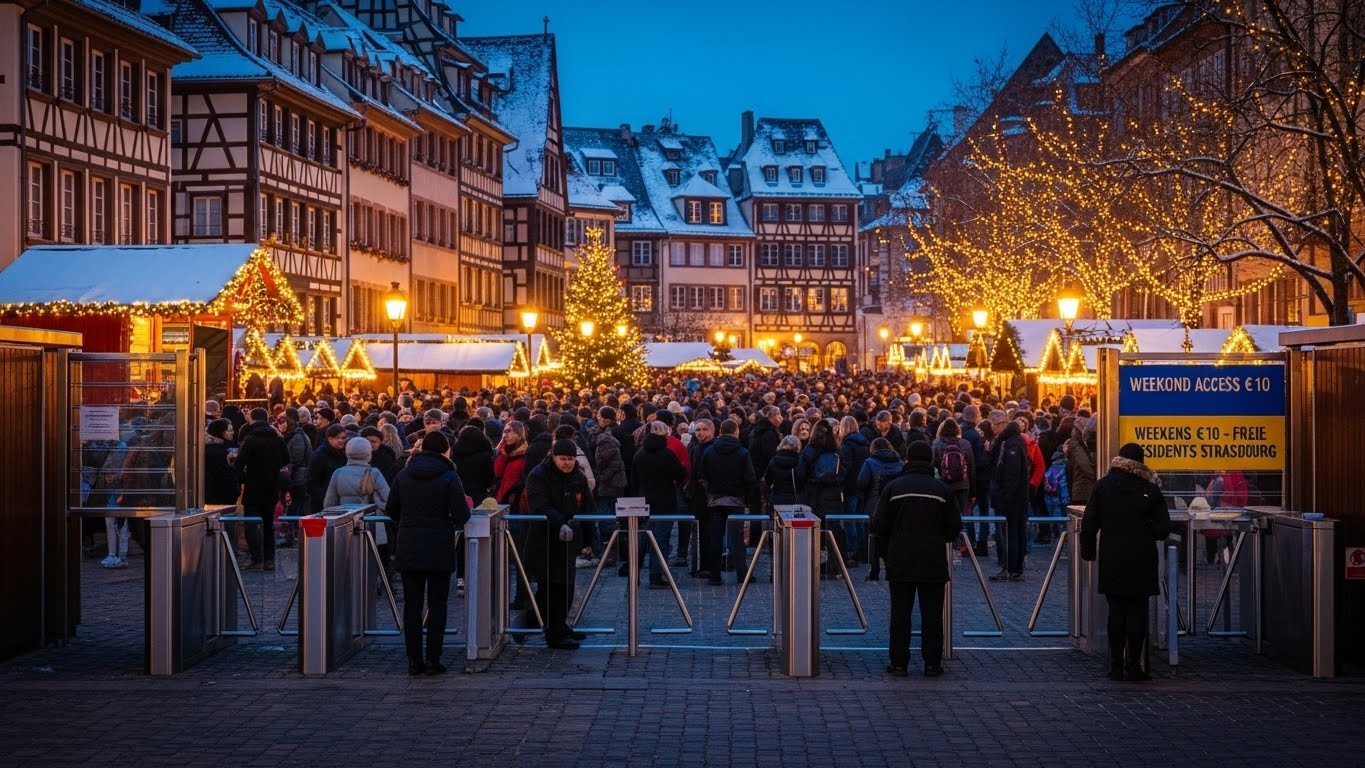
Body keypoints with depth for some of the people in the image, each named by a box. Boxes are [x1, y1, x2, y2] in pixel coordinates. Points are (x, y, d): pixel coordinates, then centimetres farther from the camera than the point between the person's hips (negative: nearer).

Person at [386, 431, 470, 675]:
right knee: (437, 605, 3)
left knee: (411, 605, 7)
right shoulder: (449, 477, -8)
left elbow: (391, 510, 10)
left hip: (408, 548, 3)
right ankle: (433, 660, 2)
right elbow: (462, 515, -11)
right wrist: (452, 522, 11)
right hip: (439, 550, -3)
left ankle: (414, 660, 8)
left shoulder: (403, 475, 4)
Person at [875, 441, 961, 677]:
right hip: (933, 561, 0)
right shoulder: (942, 489, -2)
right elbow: (954, 526, 2)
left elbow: (880, 526, 0)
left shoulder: (893, 487, -2)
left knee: (900, 613, 5)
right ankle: (932, 663, 6)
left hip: (900, 560, 0)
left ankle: (899, 663, 6)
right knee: (932, 613, 5)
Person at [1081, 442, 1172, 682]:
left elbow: (1089, 523, 0)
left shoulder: (1103, 486, 0)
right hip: (1142, 561, -1)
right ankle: (1133, 666, 3)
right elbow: (1163, 529, -4)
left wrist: (1088, 551, 12)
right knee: (1137, 612, 3)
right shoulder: (1150, 489, -3)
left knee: (1116, 611, 7)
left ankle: (1116, 666, 7)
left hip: (1111, 561, 1)